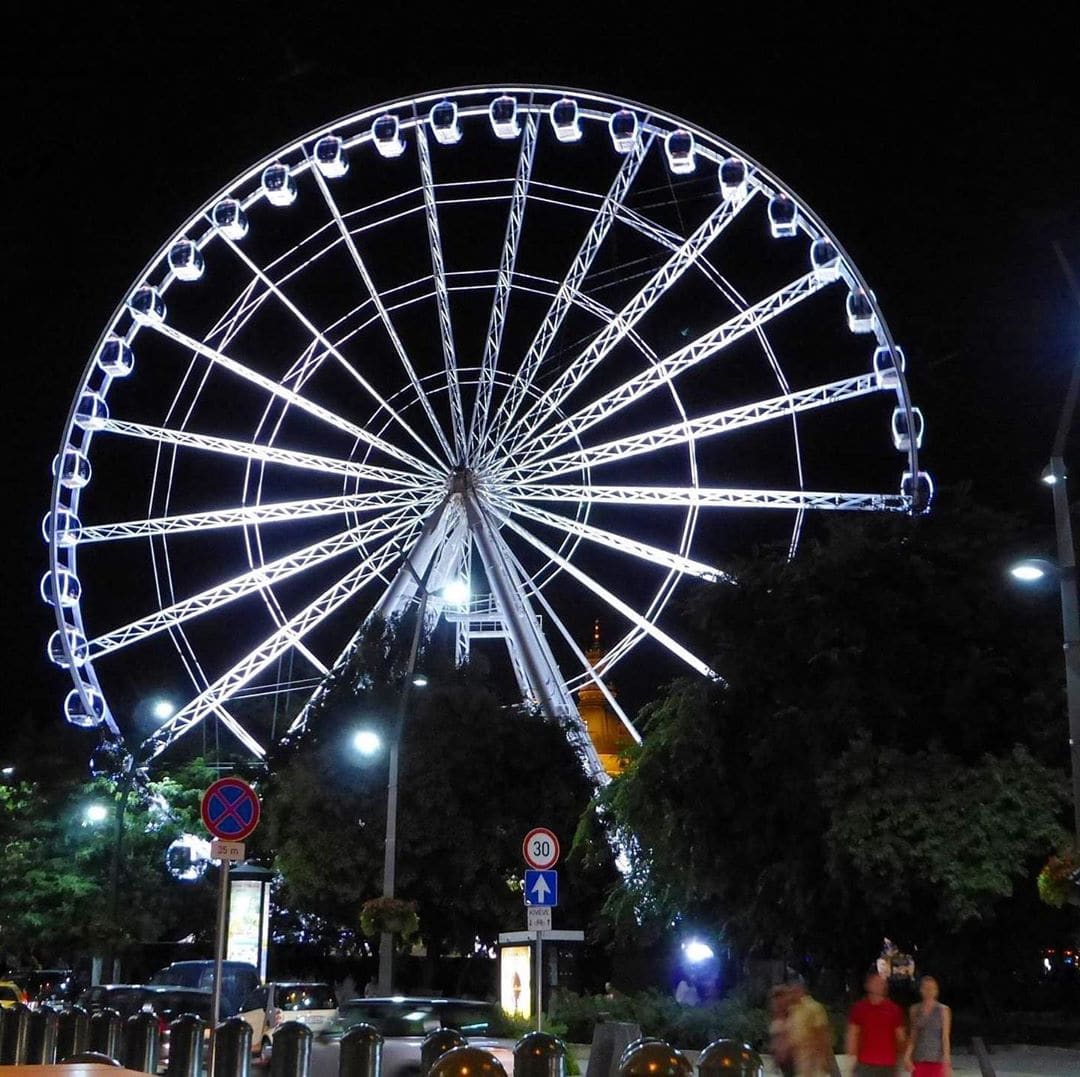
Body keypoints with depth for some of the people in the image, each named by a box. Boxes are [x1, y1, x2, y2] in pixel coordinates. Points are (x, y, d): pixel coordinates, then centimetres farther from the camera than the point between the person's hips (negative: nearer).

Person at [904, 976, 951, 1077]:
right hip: (919, 1060, 3)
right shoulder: (915, 1010, 8)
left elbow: (946, 1037, -5)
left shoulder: (943, 1010, -2)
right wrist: (907, 1056, 1)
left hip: (937, 1059, -3)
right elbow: (913, 1037, 12)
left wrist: (946, 1060, -12)